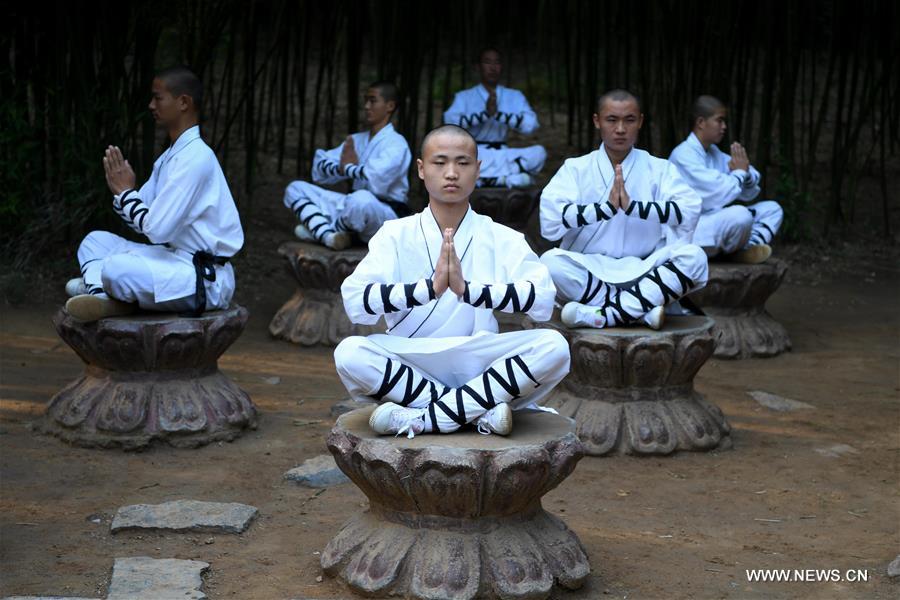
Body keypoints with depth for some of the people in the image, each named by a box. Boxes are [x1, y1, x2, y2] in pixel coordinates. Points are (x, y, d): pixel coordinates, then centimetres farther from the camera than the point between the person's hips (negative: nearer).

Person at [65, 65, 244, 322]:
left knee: (117, 269, -31)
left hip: (205, 278, -10)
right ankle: (101, 297, -13)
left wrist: (126, 191, -7)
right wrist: (121, 190, -4)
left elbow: (157, 229, -21)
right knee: (96, 241, 13)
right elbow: (143, 222, 13)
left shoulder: (196, 157, -18)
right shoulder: (169, 157, 13)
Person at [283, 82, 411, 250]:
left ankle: (316, 229, -12)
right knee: (295, 188, 2)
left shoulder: (396, 143, -7)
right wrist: (340, 168, -12)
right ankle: (328, 236, -27)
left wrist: (348, 168, -8)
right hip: (354, 206, 8)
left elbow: (377, 178, -26)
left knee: (361, 200, -41)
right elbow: (319, 167, 9)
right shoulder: (357, 140, 15)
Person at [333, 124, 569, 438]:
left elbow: (543, 298, -14)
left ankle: (420, 419, -23)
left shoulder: (501, 238, 3)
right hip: (411, 368, 0)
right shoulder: (396, 234, 2)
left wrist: (468, 289, -27)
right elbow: (354, 300, -14)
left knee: (554, 346, -25)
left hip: (481, 369, 1)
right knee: (350, 353, -28)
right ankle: (482, 411, -22)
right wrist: (429, 287, -28)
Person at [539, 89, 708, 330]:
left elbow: (690, 210, -12)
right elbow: (550, 220, -12)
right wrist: (607, 207, -22)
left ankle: (602, 315, -28)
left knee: (693, 256, -26)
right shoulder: (576, 168, 5)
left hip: (642, 272, 1)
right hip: (588, 272, -1)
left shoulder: (659, 169, 7)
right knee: (551, 261, -30)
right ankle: (643, 309, -25)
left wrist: (632, 205, -23)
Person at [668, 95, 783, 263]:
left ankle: (752, 245, -17)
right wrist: (739, 172, -6)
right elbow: (718, 196, -24)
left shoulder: (714, 153, 12)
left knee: (772, 208, 9)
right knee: (740, 214, -32)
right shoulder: (683, 155, -15)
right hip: (691, 231, -9)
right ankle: (737, 252, -3)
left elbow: (749, 193, 14)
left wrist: (746, 173, -8)